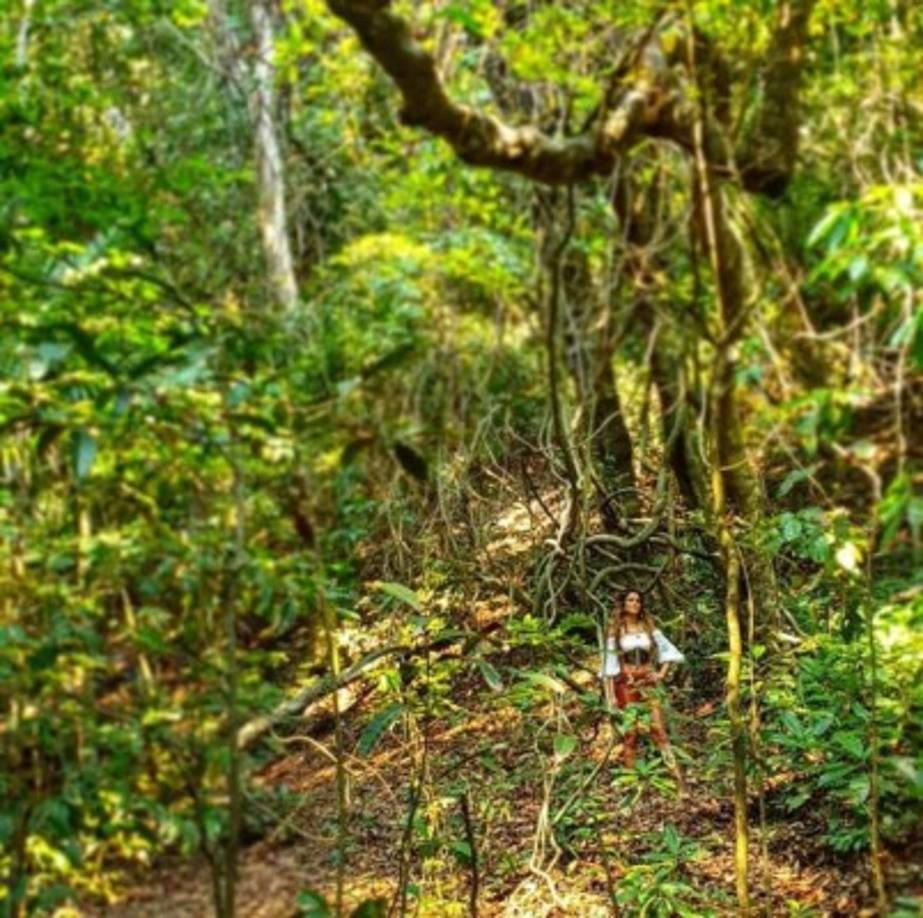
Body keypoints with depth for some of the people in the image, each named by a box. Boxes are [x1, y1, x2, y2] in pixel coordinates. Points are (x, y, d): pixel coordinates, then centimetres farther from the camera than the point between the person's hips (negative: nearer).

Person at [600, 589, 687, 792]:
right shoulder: (615, 631, 3)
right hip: (626, 684, -1)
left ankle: (678, 777, -14)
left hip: (647, 683, 1)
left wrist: (661, 674, -2)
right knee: (630, 731, -2)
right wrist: (610, 694, -6)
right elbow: (610, 662, 0)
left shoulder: (649, 627, 10)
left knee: (658, 729, -8)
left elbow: (668, 650, 12)